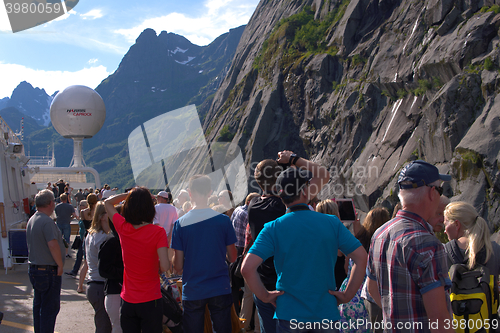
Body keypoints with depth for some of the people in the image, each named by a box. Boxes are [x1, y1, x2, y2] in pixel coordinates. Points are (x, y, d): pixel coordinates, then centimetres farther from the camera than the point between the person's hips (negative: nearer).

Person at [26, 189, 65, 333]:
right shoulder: (47, 221, -20)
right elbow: (53, 245, -29)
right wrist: (60, 264, -17)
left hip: (33, 268, 10)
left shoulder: (32, 220, 12)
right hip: (48, 271, -10)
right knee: (50, 307, -2)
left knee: (38, 305, 18)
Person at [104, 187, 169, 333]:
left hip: (127, 301, 3)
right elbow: (164, 267, -21)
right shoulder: (158, 232, -15)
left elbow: (107, 202, 14)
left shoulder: (123, 228, -4)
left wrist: (130, 194, 9)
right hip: (150, 301, -3)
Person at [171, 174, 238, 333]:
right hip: (220, 290, 1)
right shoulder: (223, 220, -6)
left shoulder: (180, 223, -8)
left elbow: (178, 266, -5)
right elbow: (232, 258, 1)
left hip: (192, 291, 0)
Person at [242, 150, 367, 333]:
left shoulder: (273, 228, -7)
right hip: (326, 313, 1)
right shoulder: (331, 222, -3)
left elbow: (247, 268, -16)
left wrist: (264, 296, -2)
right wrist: (347, 295, 1)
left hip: (289, 314, 0)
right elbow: (361, 257, -5)